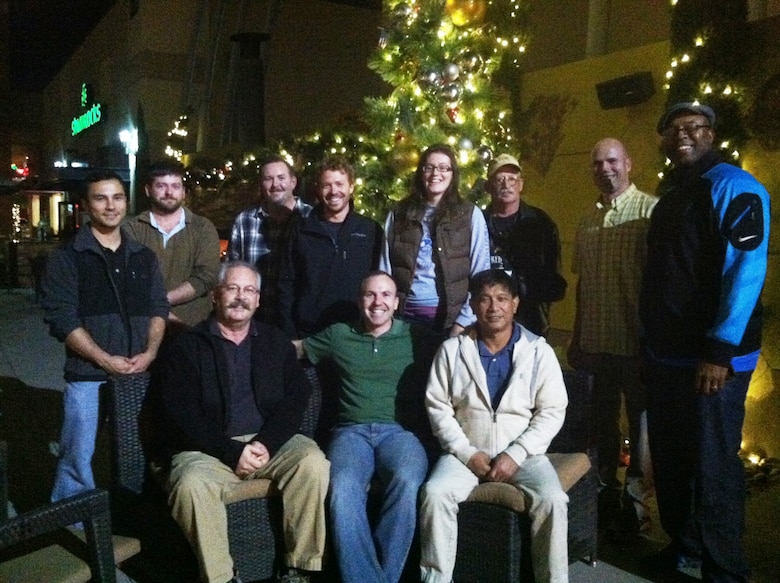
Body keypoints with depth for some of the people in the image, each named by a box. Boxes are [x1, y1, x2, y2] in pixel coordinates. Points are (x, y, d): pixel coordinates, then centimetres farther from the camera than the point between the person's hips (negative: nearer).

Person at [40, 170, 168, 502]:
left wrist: (149, 353, -7)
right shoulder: (66, 257, -1)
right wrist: (105, 359, -14)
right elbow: (61, 317, -8)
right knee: (79, 459, 0)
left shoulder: (144, 257, 13)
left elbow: (159, 308, 9)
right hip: (87, 375, -4)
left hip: (140, 374, 4)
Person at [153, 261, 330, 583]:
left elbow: (296, 398, 4)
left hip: (269, 441, 2)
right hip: (209, 448, -2)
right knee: (191, 484, -33)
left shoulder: (276, 342, 15)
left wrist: (266, 443, -13)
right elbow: (180, 416, -4)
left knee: (313, 462, -26)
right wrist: (232, 451, -15)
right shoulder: (184, 347, 6)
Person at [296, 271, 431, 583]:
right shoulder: (337, 335, 20)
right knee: (343, 488, -34)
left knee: (406, 482, -36)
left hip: (399, 430, -1)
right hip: (351, 430, 1)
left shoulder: (414, 336, 15)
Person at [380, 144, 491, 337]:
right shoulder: (399, 214, 8)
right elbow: (385, 270, 9)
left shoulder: (470, 215, 2)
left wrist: (464, 322, -8)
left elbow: (481, 274, -1)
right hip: (406, 315, 2)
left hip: (450, 316, -1)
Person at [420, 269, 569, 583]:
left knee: (552, 500, -26)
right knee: (435, 493, -25)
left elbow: (552, 411, -3)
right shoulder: (452, 350, 1)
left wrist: (516, 454, -14)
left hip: (522, 453, 0)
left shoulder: (539, 351, -1)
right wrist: (468, 453, -11)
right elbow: (438, 407, 0)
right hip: (465, 451, 1)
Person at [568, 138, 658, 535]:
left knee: (640, 422, 7)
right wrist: (577, 337, 14)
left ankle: (635, 503, 21)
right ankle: (606, 491, 32)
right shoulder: (587, 222, 12)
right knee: (603, 418, 16)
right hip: (596, 340, 6)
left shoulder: (650, 210, -9)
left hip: (635, 340, -6)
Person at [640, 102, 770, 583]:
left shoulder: (733, 187, -10)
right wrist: (650, 341, 16)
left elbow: (747, 270, -18)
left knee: (712, 467, 0)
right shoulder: (671, 194, 16)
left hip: (712, 358, -8)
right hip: (666, 354, 8)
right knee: (669, 458, 16)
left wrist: (721, 350, -22)